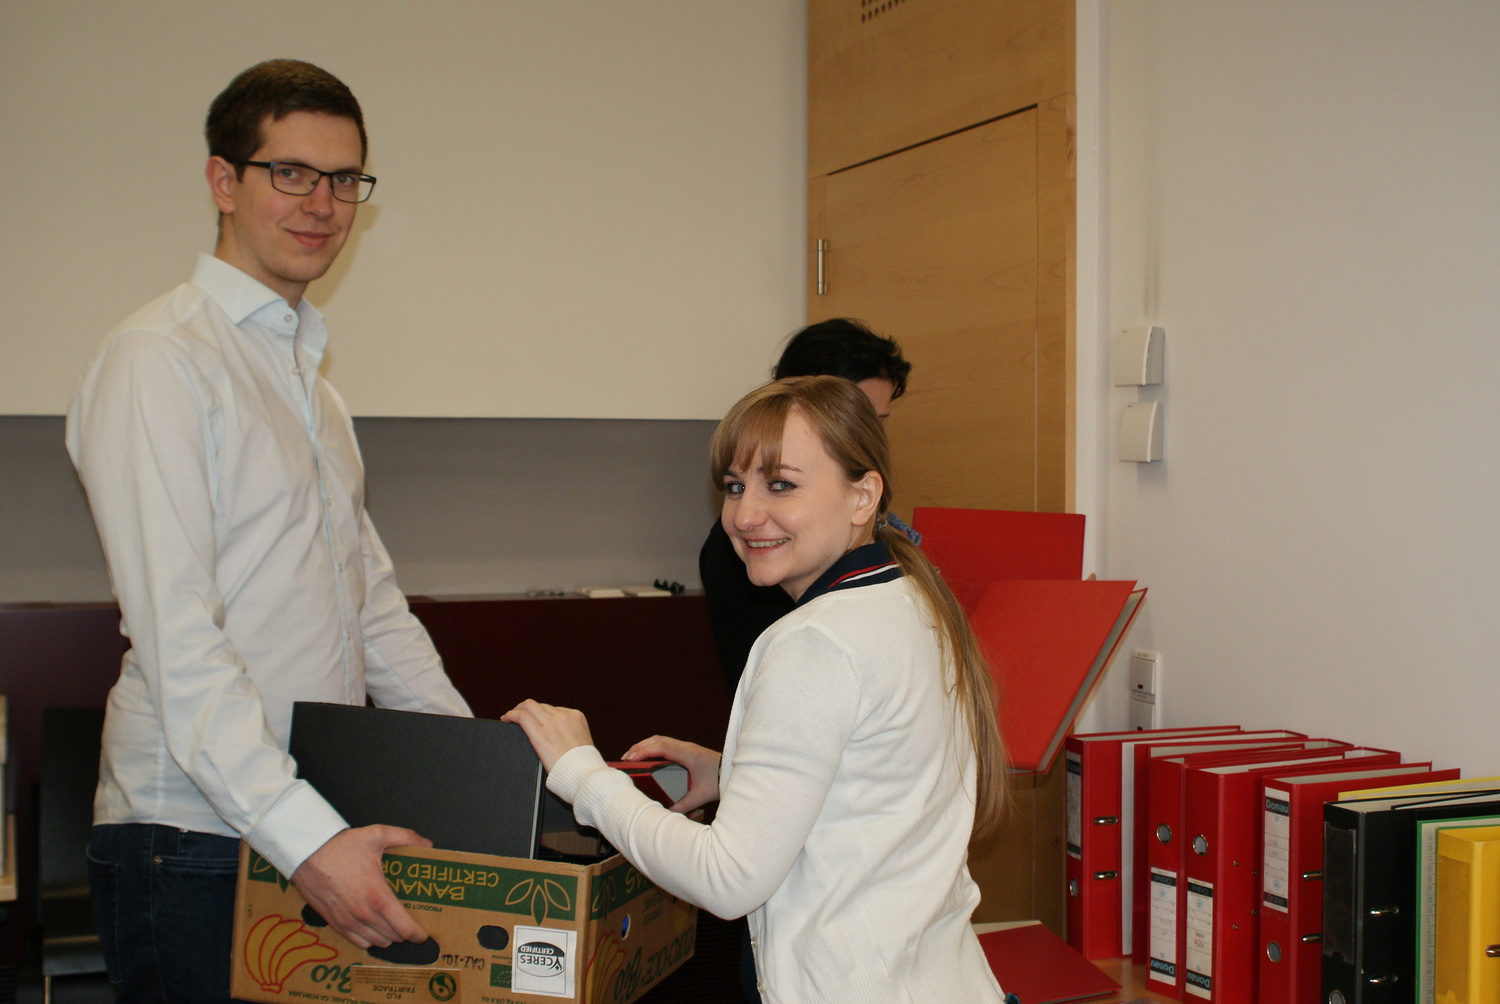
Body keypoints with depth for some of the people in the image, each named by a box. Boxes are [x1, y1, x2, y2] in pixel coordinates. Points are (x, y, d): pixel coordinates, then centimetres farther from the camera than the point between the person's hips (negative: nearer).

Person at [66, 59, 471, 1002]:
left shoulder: (307, 374, 17)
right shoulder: (160, 358, -11)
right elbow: (175, 634, -20)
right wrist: (306, 836, -26)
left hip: (317, 829, 8)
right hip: (198, 837, -8)